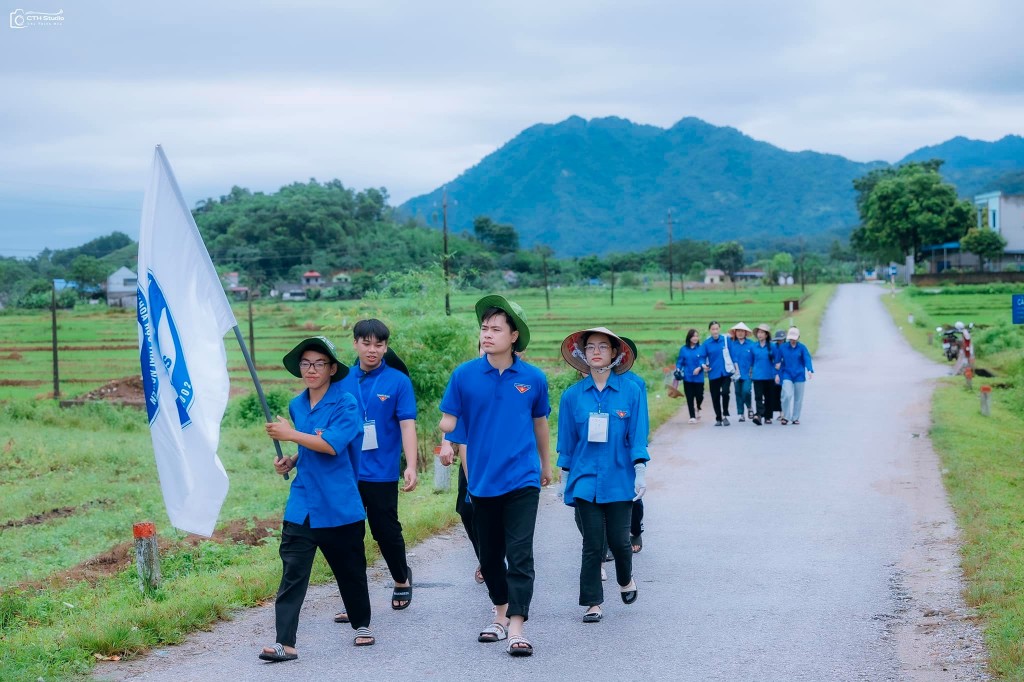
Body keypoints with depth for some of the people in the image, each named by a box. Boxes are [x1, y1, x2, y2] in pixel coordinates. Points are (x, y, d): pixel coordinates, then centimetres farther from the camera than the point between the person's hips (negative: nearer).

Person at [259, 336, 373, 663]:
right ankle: (285, 643, -9)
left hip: (339, 505, -4)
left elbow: (332, 445, -22)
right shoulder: (296, 405, 10)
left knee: (349, 569, 12)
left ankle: (362, 625, 34)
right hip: (302, 505, 4)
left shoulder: (346, 404, -9)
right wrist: (292, 461, 5)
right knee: (292, 572, -6)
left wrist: (291, 434, -21)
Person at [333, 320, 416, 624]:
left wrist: (411, 467, -19)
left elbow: (407, 425, -9)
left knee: (386, 530, 6)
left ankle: (402, 579, 34)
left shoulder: (398, 381, -5)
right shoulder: (342, 381, 5)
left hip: (382, 473, -3)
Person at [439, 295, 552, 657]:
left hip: (522, 479, -2)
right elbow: (448, 421, 0)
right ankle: (501, 612, 33)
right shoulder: (464, 375, -4)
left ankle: (516, 628, -8)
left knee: (519, 555, -9)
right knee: (489, 555, 14)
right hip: (482, 479, 2)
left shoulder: (533, 378, -2)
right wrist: (448, 427, -24)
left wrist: (546, 464, 25)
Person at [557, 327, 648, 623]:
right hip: (586, 480, 1)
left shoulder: (631, 391, -1)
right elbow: (567, 440, 7)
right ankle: (592, 603, 8)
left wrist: (640, 471, -7)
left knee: (619, 540, 4)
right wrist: (565, 478, 9)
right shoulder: (572, 395, 2)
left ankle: (626, 580, 35)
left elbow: (637, 435, 0)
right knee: (593, 544, -1)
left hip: (619, 479, 0)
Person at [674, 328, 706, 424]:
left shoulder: (701, 348, -1)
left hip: (698, 377, -1)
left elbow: (702, 360, -6)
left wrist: (699, 368, -24)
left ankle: (698, 409, 33)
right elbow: (680, 361, 5)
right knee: (690, 397, 2)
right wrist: (678, 369, -12)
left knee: (699, 396, 0)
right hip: (687, 377, 1)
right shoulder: (683, 349, 2)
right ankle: (692, 417, 11)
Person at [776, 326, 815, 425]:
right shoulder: (783, 347, 2)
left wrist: (810, 370, -30)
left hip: (799, 375, 0)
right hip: (787, 375, 0)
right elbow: (779, 361, 11)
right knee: (787, 395, -17)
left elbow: (807, 359, -13)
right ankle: (785, 417, -3)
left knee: (798, 398, 6)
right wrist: (777, 374, 10)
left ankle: (795, 418, 20)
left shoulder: (802, 347, -2)